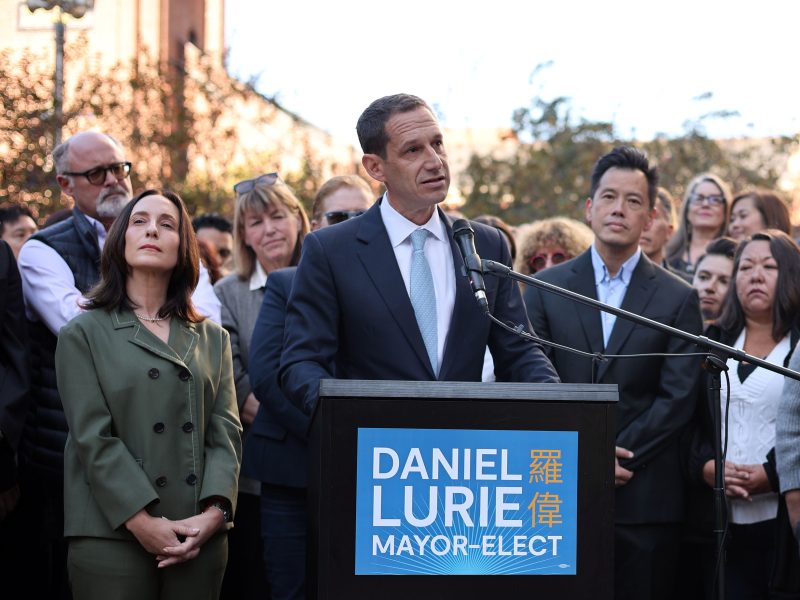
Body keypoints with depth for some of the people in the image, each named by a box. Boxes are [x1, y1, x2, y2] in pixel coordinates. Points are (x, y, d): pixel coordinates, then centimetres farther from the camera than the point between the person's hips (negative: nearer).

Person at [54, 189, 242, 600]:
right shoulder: (84, 335, 5)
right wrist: (142, 520, -15)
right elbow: (93, 438, -5)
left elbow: (225, 431, 6)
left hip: (200, 539, 3)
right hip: (112, 539, -3)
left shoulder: (212, 339, 16)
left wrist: (214, 511, -11)